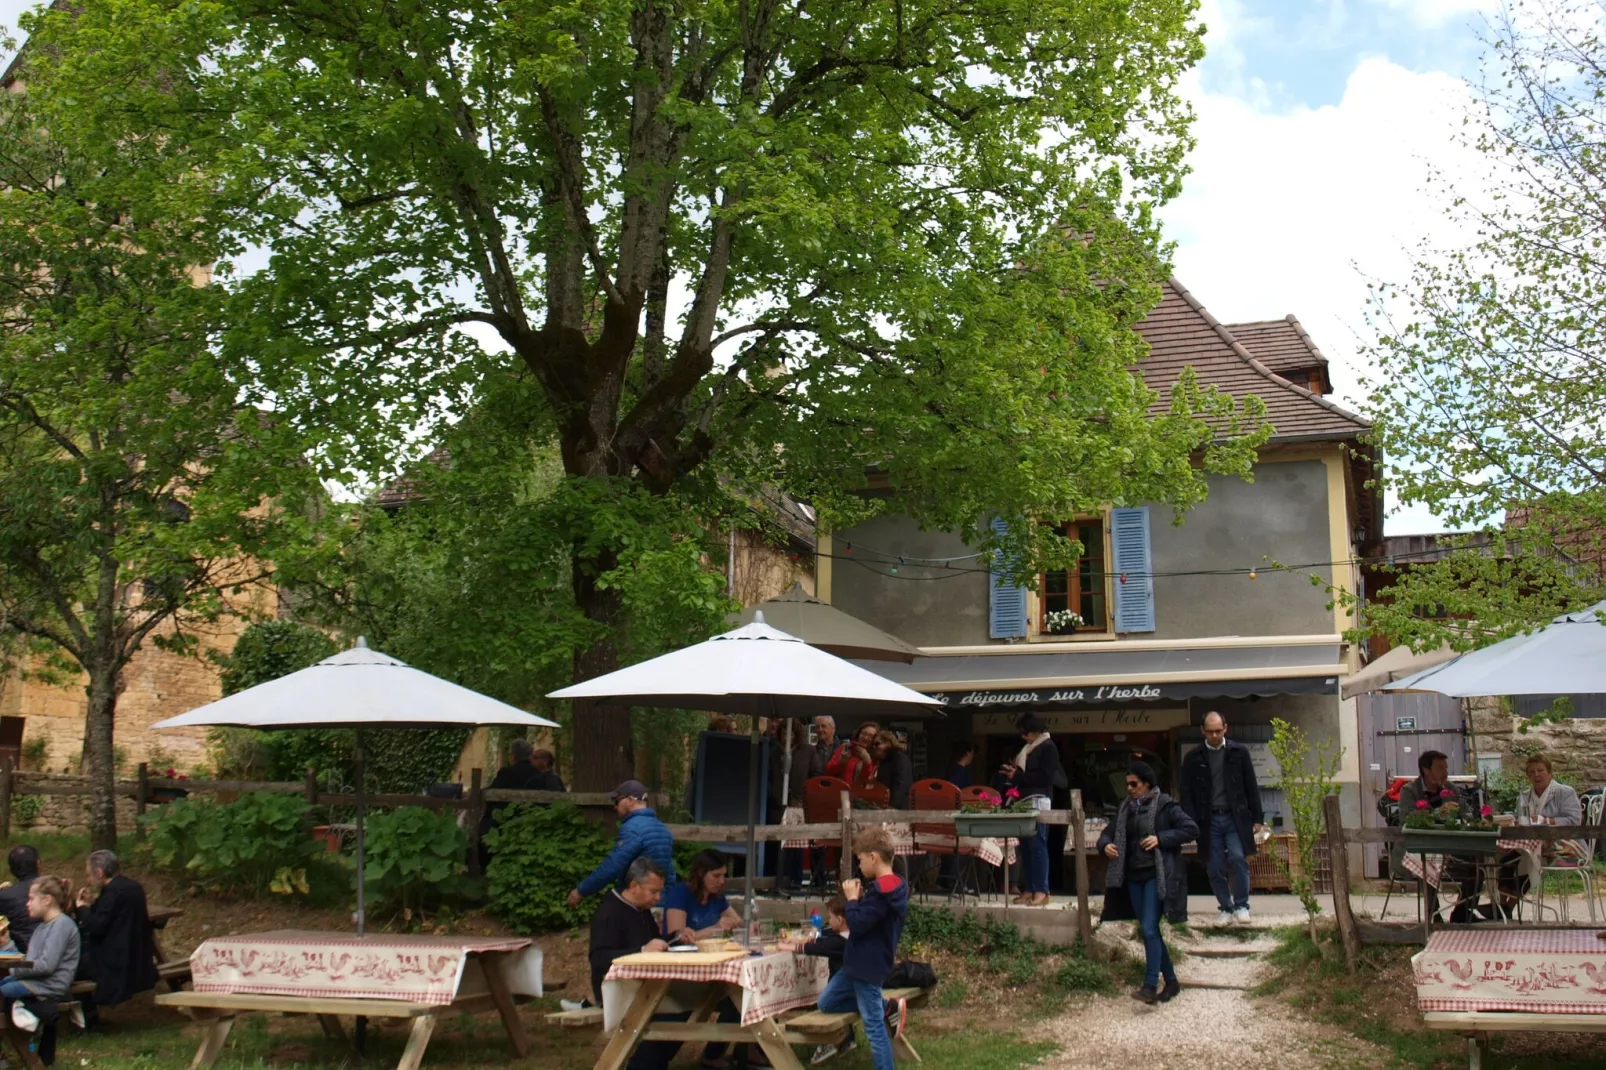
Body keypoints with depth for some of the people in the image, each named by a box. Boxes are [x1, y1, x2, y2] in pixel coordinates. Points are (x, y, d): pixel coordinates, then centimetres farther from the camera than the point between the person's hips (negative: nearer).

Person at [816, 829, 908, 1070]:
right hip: (862, 962, 10)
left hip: (868, 966, -10)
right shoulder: (894, 887, 7)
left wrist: (851, 899, -11)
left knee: (874, 1028, -3)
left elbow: (857, 924, -25)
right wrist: (860, 900, 3)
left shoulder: (880, 891, -24)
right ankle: (889, 1009, 17)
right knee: (827, 1002, 19)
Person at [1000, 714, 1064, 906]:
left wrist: (1018, 776, -12)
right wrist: (1013, 772, 7)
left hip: (1038, 800, -8)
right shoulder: (1029, 748, 21)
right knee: (1026, 846, 7)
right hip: (1025, 800, 8)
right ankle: (1030, 890, 11)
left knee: (1037, 845, -10)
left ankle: (1042, 892, -9)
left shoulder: (1048, 747, -4)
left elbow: (1045, 777, -13)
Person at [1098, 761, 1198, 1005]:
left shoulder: (1165, 805, -7)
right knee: (1149, 931, 11)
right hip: (1134, 877, 7)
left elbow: (1191, 830, -11)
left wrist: (1160, 838, -18)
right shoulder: (1126, 808, 13)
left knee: (1149, 929, -15)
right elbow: (1108, 832, 19)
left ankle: (1150, 986, -14)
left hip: (1157, 876, -7)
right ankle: (1171, 981, 22)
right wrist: (1105, 845, -4)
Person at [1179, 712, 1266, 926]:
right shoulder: (1193, 758, 2)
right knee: (1215, 868, 3)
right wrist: (1191, 824, -4)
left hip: (1235, 817, -1)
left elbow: (1251, 786, 6)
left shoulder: (1239, 752, 3)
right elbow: (1187, 793, 3)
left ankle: (1241, 905, -1)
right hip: (1209, 820, 1)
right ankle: (1226, 908, 17)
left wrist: (1257, 817, 3)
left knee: (1237, 858, -15)